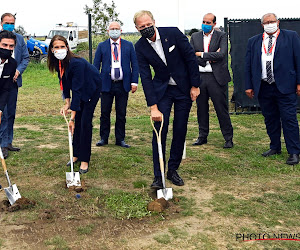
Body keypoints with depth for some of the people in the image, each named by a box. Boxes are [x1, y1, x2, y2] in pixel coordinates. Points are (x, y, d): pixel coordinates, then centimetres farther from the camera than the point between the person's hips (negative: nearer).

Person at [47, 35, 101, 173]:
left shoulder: (76, 63, -35)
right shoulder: (59, 62, -11)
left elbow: (77, 90, -36)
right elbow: (64, 82, 2)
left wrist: (72, 117, -37)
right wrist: (67, 103, -6)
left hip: (92, 89, -7)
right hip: (79, 89, 7)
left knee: (85, 122, -11)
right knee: (78, 121, 7)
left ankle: (84, 160, -5)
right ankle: (76, 154, 17)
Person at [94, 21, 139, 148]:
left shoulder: (129, 45, 8)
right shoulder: (102, 46, 7)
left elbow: (134, 65, 7)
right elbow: (96, 65, 7)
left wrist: (134, 82, -2)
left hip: (123, 85, 0)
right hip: (106, 84, 0)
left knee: (121, 114, 5)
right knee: (105, 113, 4)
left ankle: (120, 139, 15)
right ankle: (104, 138, 16)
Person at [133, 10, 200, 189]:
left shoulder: (173, 33, -14)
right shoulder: (140, 47, -9)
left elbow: (191, 58, -7)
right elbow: (146, 77, -12)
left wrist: (195, 85, -7)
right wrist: (153, 107, -19)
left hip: (184, 88, 0)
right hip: (162, 90, 0)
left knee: (180, 131, 3)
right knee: (160, 130, -9)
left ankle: (173, 169, 18)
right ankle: (158, 176, -3)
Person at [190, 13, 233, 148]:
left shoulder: (222, 36, 1)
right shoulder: (195, 36, 10)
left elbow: (221, 54, -14)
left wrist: (201, 54, -9)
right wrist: (210, 58, -8)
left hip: (216, 77, -3)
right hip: (199, 77, 3)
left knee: (221, 108, -1)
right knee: (201, 108, 10)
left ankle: (228, 138, 8)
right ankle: (202, 136, 23)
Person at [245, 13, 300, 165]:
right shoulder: (253, 42, 12)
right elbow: (248, 65, 12)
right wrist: (248, 86, 5)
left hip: (285, 86, -3)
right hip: (263, 88, 3)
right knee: (270, 119, 11)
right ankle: (275, 147, 26)